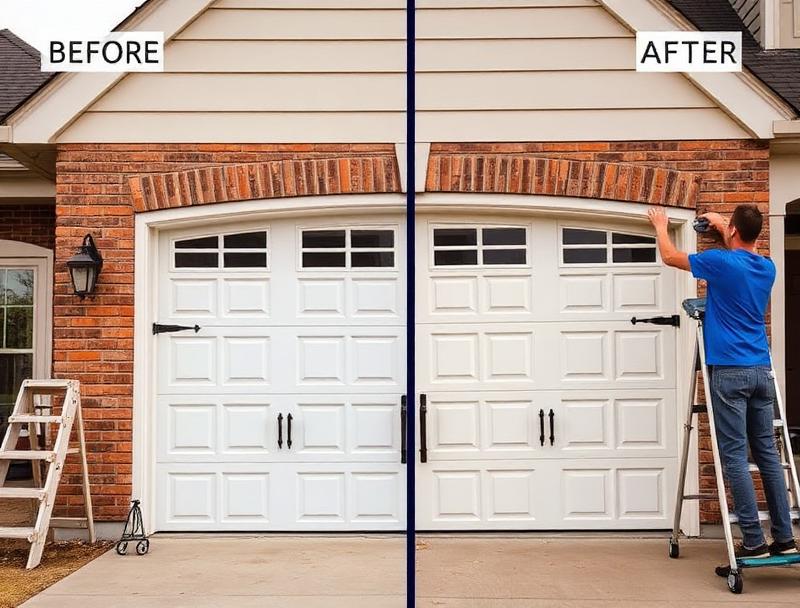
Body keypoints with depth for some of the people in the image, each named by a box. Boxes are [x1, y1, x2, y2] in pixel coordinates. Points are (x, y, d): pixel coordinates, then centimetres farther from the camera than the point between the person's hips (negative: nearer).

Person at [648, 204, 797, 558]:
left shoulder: (721, 262, -8)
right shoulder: (767, 267, 10)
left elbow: (670, 257, 8)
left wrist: (661, 226, 26)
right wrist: (722, 227, 47)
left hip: (730, 372, -6)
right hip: (761, 371, 6)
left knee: (735, 457, -3)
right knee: (767, 453, 9)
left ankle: (754, 541, -3)